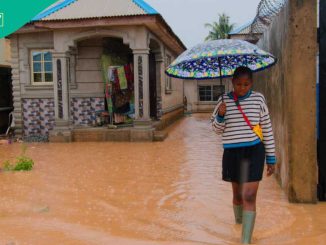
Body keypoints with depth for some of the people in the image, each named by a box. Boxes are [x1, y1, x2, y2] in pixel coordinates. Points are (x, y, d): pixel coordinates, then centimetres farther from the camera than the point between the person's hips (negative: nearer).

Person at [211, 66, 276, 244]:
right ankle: (239, 220, 46)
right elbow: (218, 129, 6)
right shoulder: (224, 100, 0)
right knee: (237, 193, 17)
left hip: (254, 152, -2)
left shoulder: (258, 99, -3)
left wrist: (271, 158, 3)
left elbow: (267, 129, 3)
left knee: (249, 197, -8)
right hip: (232, 153, 2)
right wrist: (220, 115, -16)